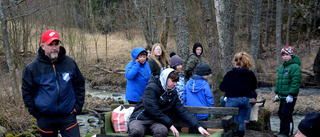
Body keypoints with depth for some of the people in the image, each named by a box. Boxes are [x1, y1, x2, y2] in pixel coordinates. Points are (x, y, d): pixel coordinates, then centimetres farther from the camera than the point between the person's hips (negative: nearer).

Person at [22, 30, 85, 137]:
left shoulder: (70, 63, 1)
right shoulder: (32, 68, -4)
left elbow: (79, 85, 12)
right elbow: (27, 92, 3)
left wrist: (78, 106, 5)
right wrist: (36, 113, -1)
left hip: (68, 116, 1)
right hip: (45, 119, 0)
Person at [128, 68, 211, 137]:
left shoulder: (173, 93, 14)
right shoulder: (151, 88, -7)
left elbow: (182, 111, 10)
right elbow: (153, 110, -15)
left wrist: (198, 126, -1)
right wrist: (170, 124, -14)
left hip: (156, 122, 5)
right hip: (140, 118, -4)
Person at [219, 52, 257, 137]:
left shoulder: (230, 74, -12)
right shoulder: (250, 74, -2)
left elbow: (222, 88, -8)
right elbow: (253, 88, 9)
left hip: (232, 100, -4)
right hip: (245, 100, 4)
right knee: (241, 121, 14)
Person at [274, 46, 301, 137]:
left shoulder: (295, 67, -13)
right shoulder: (281, 67, 15)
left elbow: (296, 82, -18)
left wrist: (291, 95, -21)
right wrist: (276, 92, 18)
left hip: (290, 97, -9)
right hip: (282, 96, 9)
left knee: (286, 114, -9)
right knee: (281, 113, 14)